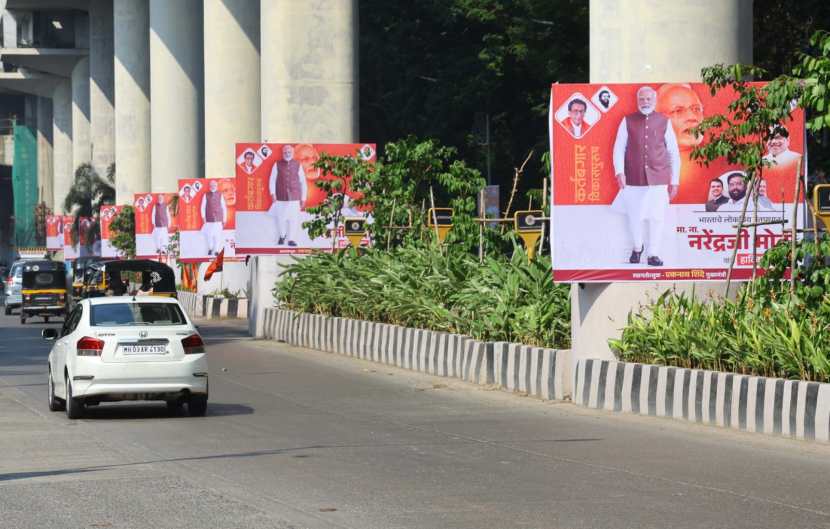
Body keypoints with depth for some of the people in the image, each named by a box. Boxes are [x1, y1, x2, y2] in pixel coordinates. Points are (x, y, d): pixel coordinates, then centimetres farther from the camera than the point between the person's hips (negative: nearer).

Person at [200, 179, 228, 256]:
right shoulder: (206, 195, 6)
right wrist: (203, 217, -3)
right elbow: (203, 207, 6)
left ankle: (216, 251, 1)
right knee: (208, 234, -1)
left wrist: (224, 219, 6)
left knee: (218, 235, -7)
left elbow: (224, 207, 9)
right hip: (209, 219, 0)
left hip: (218, 219, 0)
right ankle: (210, 249, 21)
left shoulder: (220, 195, 6)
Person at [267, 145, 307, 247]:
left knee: (293, 219, -7)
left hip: (294, 197, 0)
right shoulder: (277, 165, 4)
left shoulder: (298, 165, 5)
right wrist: (272, 193, -10)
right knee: (280, 218, 2)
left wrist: (303, 199, 5)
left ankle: (291, 239, 1)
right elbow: (272, 180, 3)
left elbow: (303, 182, 8)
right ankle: (282, 235, 27)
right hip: (281, 197, 0)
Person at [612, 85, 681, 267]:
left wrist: (674, 180, 6)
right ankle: (637, 247, 28)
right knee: (634, 217, 5)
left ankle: (653, 254, 8)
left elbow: (674, 152, 9)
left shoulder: (664, 122, 6)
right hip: (634, 179, 0)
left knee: (656, 217, -3)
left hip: (658, 179, 0)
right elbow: (619, 148, 3)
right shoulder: (628, 121, 6)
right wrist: (619, 172, -10)